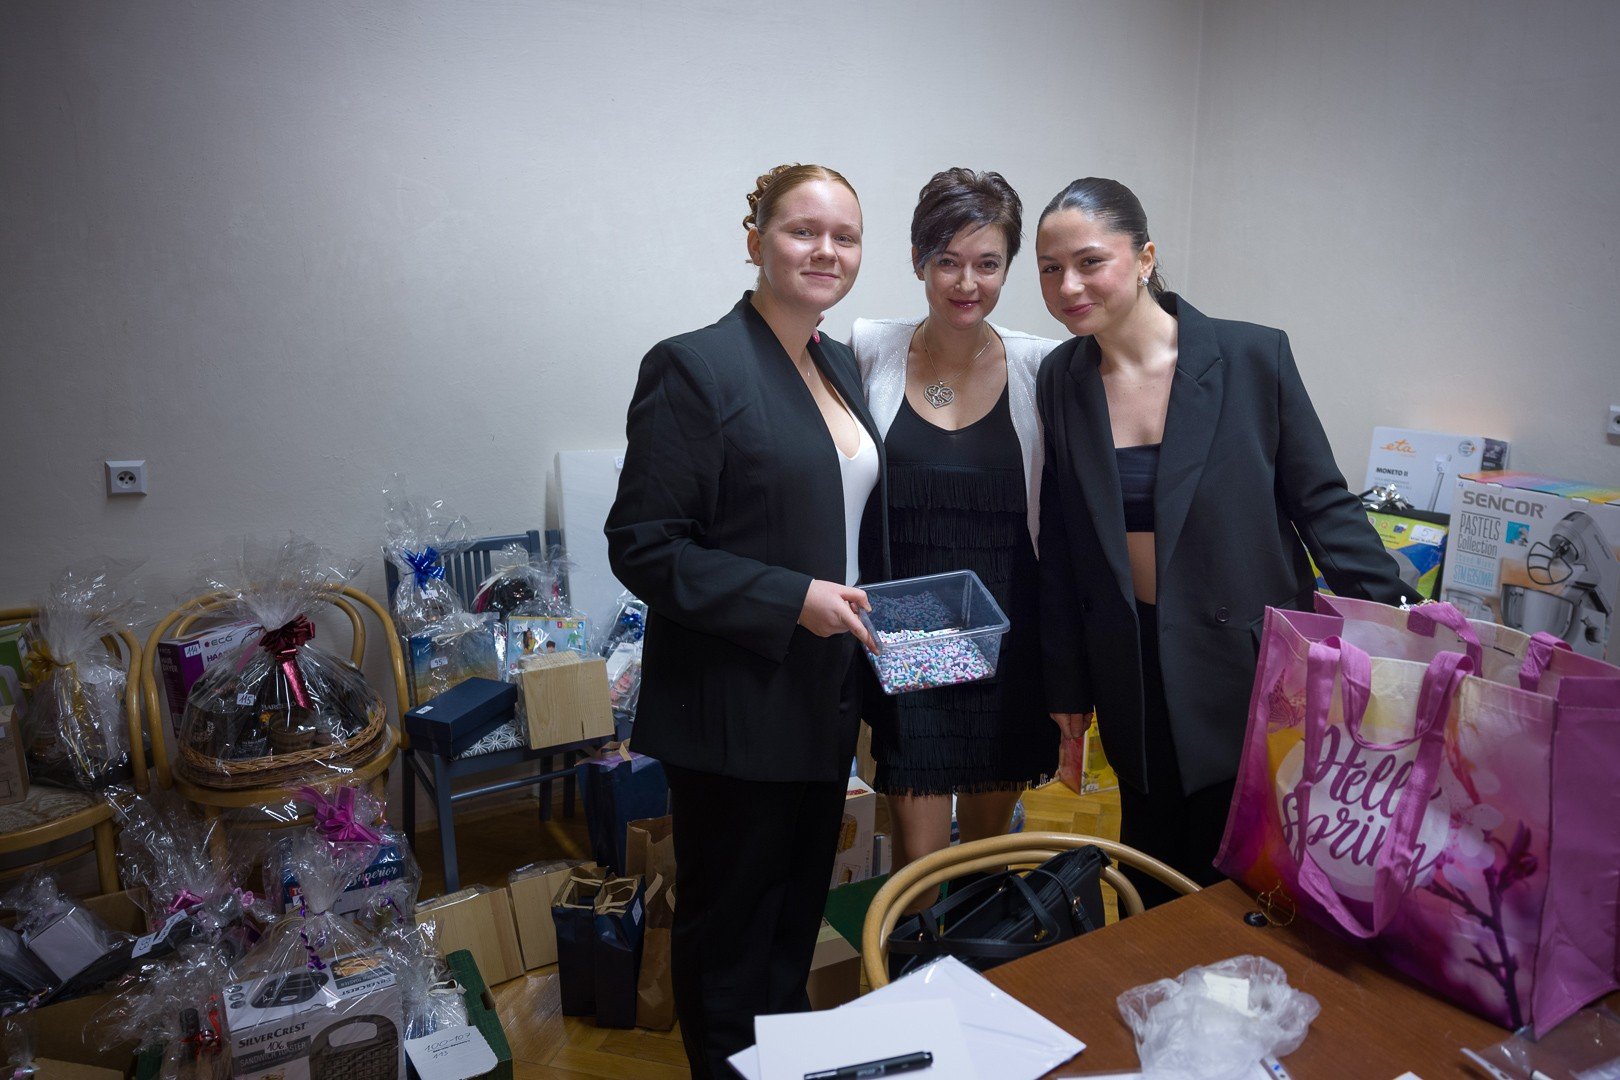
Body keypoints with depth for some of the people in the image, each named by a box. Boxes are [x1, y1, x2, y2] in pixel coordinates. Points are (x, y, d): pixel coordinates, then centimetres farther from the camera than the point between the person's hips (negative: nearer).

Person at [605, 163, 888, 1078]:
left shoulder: (839, 366, 9)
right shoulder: (697, 368, -16)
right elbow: (642, 546, -18)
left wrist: (857, 610, 8)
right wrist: (791, 600, -23)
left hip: (822, 695, 8)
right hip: (734, 708, -7)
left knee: (798, 914, 23)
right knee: (730, 934, 13)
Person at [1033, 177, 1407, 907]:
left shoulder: (1254, 356, -11)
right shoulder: (1061, 378, -1)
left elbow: (1321, 502, -3)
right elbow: (1062, 540, 4)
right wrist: (1066, 681, 7)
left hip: (1246, 661, -2)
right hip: (1131, 670, 3)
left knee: (1231, 876, 9)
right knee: (1153, 875, 14)